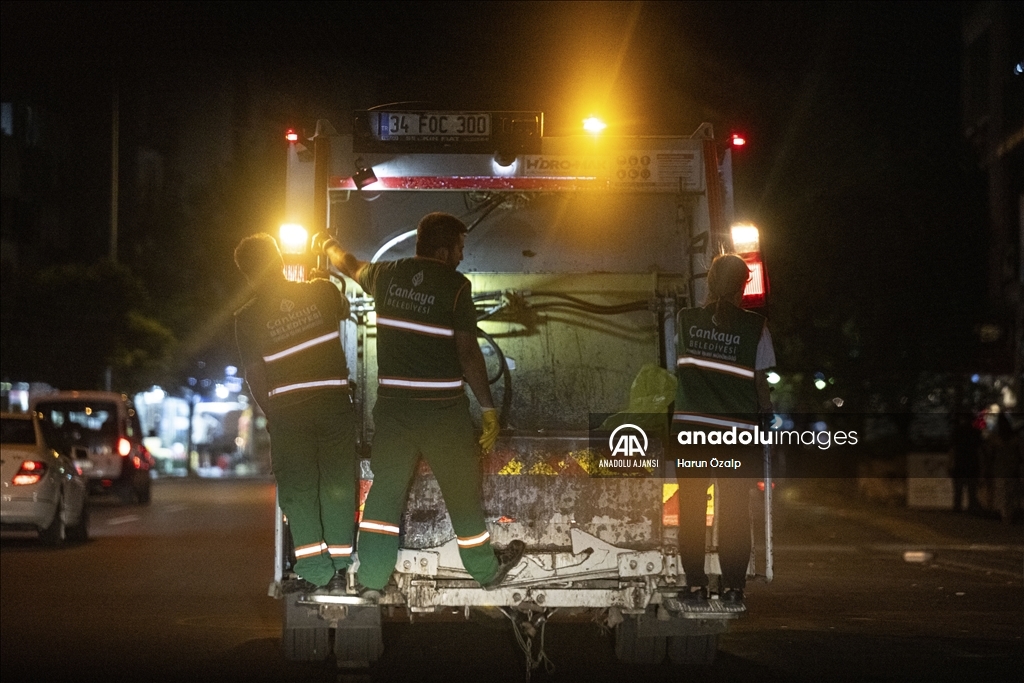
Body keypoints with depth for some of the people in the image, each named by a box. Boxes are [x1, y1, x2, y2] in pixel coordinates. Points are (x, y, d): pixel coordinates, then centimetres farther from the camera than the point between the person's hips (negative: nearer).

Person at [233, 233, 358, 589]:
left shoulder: (247, 318, -4)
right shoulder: (321, 291, 0)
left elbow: (255, 376, -2)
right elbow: (344, 310, 23)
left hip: (288, 412, -1)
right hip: (335, 404, 1)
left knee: (298, 491, 5)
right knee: (338, 486, 7)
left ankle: (313, 571, -1)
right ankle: (340, 566, 7)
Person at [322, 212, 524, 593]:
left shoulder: (387, 275, 4)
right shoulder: (454, 285, -10)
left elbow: (351, 266, 27)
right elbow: (468, 352, -12)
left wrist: (330, 247, 50)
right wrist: (489, 409, -7)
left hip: (392, 404, 4)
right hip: (443, 407, -4)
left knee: (386, 487, 10)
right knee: (463, 490, 10)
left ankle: (371, 577, 9)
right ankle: (486, 570, 24)